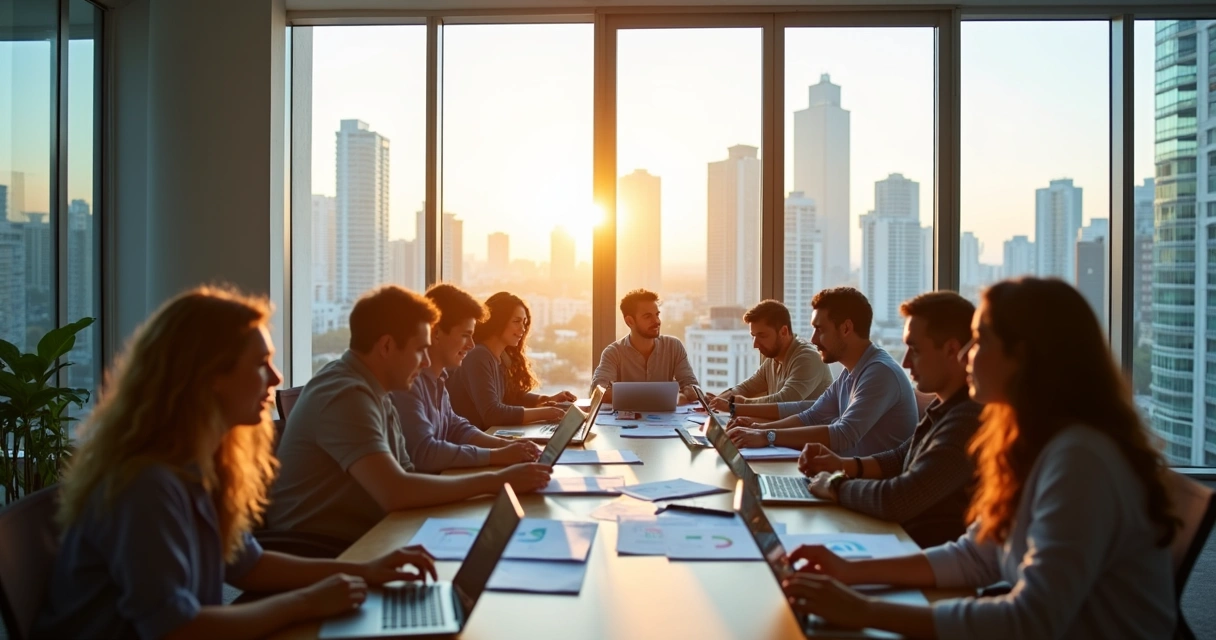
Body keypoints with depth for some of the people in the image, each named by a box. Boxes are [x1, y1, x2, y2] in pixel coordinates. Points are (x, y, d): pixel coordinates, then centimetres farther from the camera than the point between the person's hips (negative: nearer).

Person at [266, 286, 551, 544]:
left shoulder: (370, 391, 9)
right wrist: (497, 481, -21)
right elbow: (396, 492, -29)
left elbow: (405, 476, 7)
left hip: (360, 538, 8)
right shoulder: (346, 396, -20)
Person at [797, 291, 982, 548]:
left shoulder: (969, 419, -27)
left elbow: (896, 501, -31)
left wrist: (835, 486, -13)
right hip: (903, 540, 8)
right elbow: (901, 459, 19)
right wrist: (844, 466, 2)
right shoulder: (946, 407, 5)